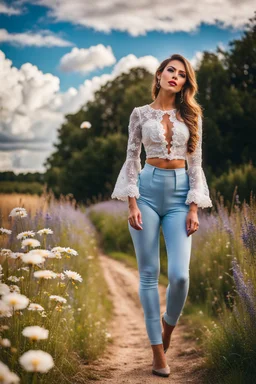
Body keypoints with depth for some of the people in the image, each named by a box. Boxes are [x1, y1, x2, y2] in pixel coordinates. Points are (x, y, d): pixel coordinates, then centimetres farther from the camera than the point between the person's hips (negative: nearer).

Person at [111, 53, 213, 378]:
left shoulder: (191, 115, 8)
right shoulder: (141, 114, 5)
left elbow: (195, 163, 5)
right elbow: (132, 159, 4)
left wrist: (194, 208, -2)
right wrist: (132, 203, -5)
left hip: (180, 193, 1)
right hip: (148, 189, 0)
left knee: (179, 274, -12)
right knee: (149, 274, 0)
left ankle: (169, 322, 21)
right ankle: (158, 351, 10)